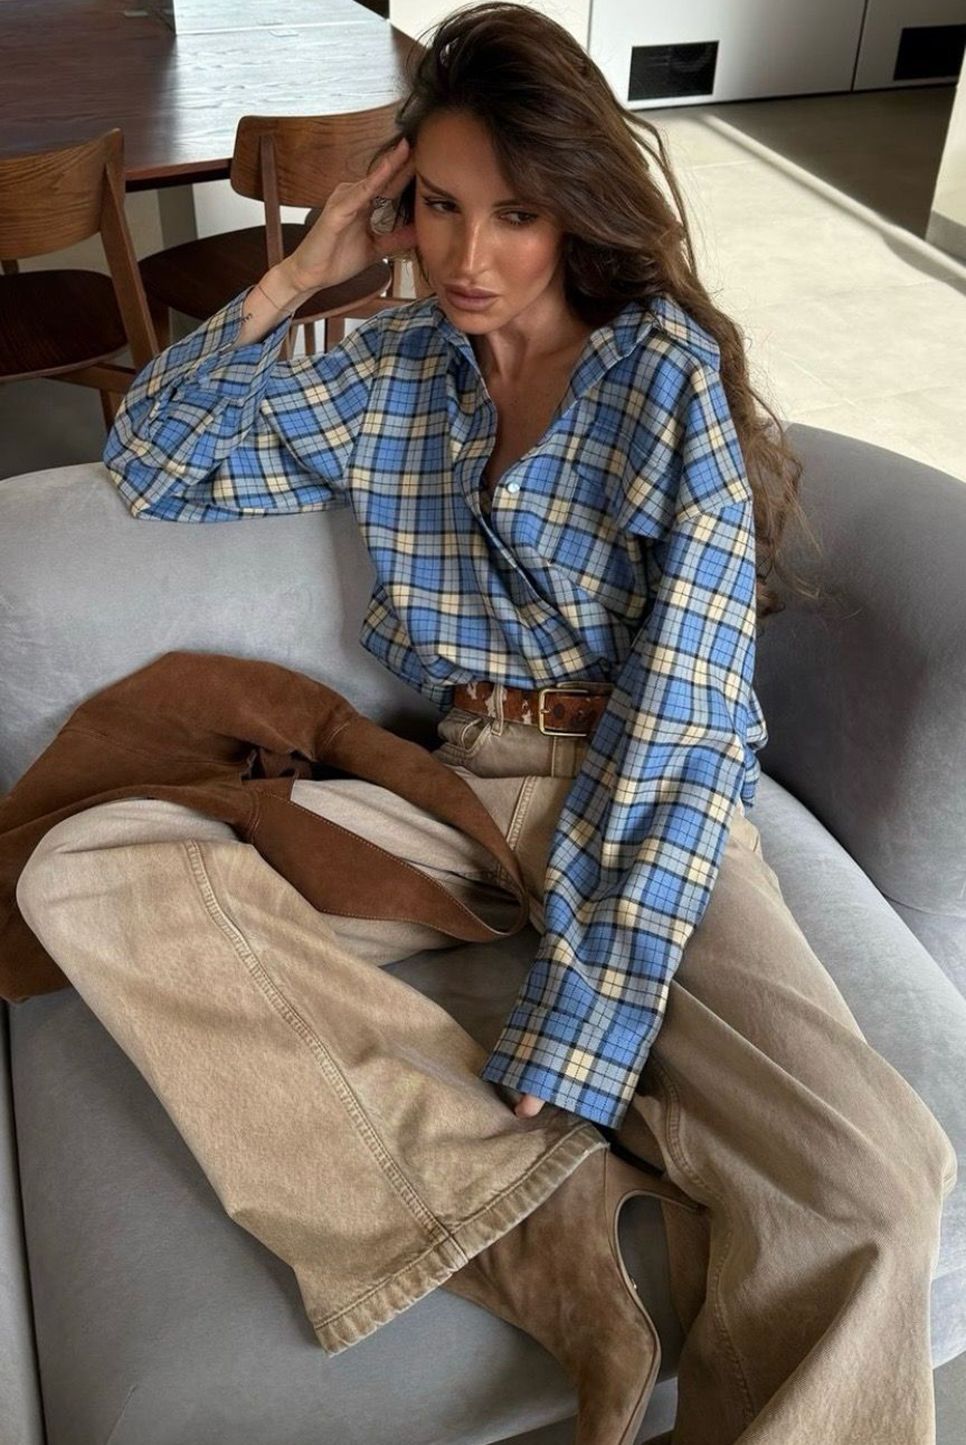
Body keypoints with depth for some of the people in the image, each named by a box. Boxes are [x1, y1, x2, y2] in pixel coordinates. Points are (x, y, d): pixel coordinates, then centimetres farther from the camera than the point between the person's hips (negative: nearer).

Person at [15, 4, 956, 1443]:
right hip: (457, 782, 5)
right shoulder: (393, 370, 9)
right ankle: (542, 1212, -23)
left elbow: (679, 727, -15)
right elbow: (154, 467, 16)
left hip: (640, 799, -4)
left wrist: (559, 1062, -22)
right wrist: (293, 277, 2)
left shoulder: (670, 375, -7)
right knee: (78, 869, -20)